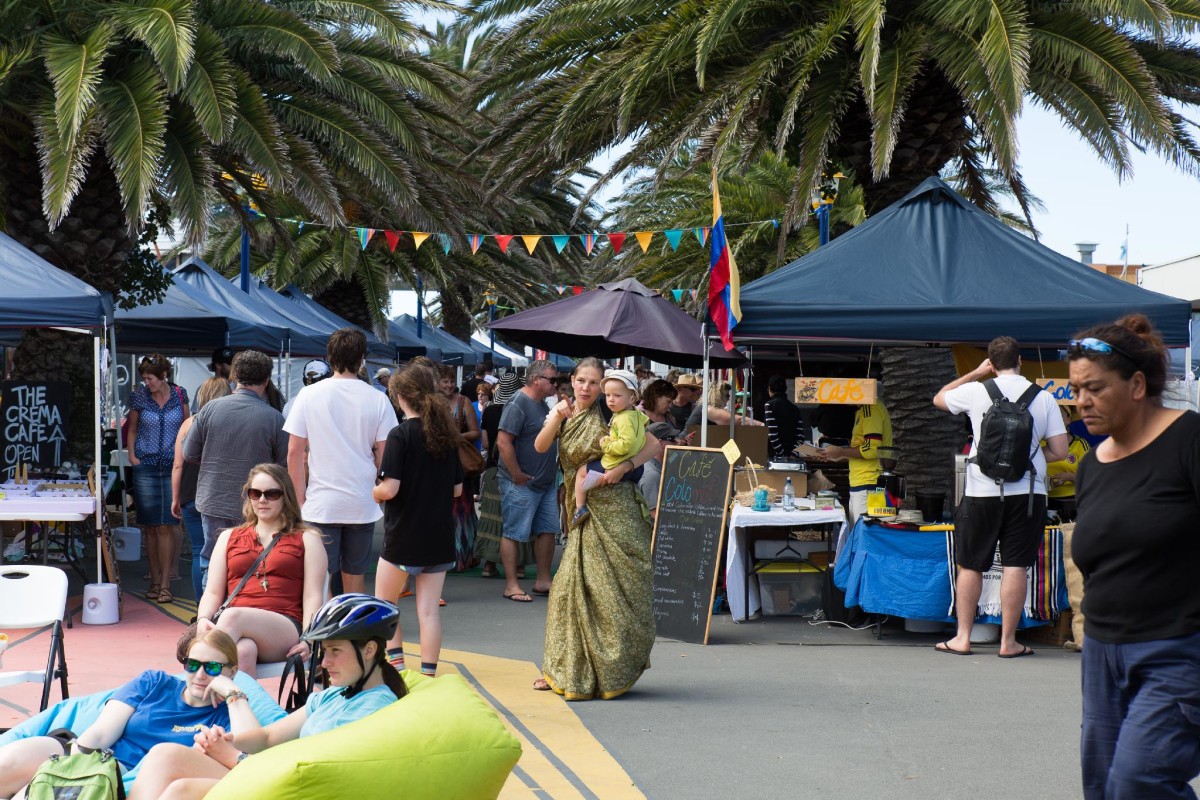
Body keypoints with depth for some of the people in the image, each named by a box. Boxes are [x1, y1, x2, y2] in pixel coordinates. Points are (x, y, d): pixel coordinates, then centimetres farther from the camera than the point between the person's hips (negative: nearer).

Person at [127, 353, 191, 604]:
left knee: (165, 527, -6)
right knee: (150, 527, 4)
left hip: (173, 467, -1)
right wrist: (132, 455, 1)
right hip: (146, 467, 1)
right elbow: (132, 429, 14)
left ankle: (165, 584, -4)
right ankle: (155, 581, 12)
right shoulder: (139, 397, 2)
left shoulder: (179, 394, 2)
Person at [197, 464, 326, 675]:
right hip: (236, 630, 2)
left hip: (285, 629, -2)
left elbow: (313, 596, 8)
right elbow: (213, 593, 20)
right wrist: (203, 620, -4)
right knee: (242, 651, -38)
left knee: (232, 616, -36)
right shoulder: (229, 538, 30)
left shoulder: (306, 539, 21)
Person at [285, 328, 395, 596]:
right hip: (363, 505, 1)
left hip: (320, 503, -1)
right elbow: (383, 455, 1)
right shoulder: (377, 400, -2)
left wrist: (299, 498, 4)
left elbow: (295, 453, -3)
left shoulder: (309, 395, -3)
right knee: (355, 578, 10)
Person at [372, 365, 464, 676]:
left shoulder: (401, 435, -14)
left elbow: (390, 489, -19)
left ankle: (395, 662, 6)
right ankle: (428, 673, 6)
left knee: (384, 604, 14)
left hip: (403, 536, -5)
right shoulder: (447, 434, 4)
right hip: (440, 536, 5)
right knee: (428, 609, 7)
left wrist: (372, 494, 1)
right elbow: (457, 489, 10)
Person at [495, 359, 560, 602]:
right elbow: (503, 442, -22)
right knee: (514, 534, -2)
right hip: (522, 483, -9)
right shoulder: (518, 404, -15)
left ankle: (543, 581, 21)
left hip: (546, 482, 10)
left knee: (547, 530, 11)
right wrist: (517, 475, -20)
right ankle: (511, 586, 1)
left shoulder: (543, 404, 15)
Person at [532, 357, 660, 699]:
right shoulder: (562, 414, 9)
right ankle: (568, 670, 14)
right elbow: (540, 446, -6)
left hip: (615, 510, -5)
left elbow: (653, 445, -7)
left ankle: (612, 672, 5)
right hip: (585, 513, 5)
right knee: (572, 585, 5)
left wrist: (623, 467, -21)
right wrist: (558, 416, -21)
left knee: (613, 587, -3)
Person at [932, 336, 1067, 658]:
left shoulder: (976, 392, -3)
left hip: (982, 492, -1)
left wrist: (975, 373, 22)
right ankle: (1008, 641, 3)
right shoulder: (1043, 398, 0)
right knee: (1016, 566, 1)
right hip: (1028, 492, 1)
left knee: (970, 565, 9)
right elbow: (1060, 451, 1)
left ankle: (962, 637, 12)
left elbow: (939, 398, 18)